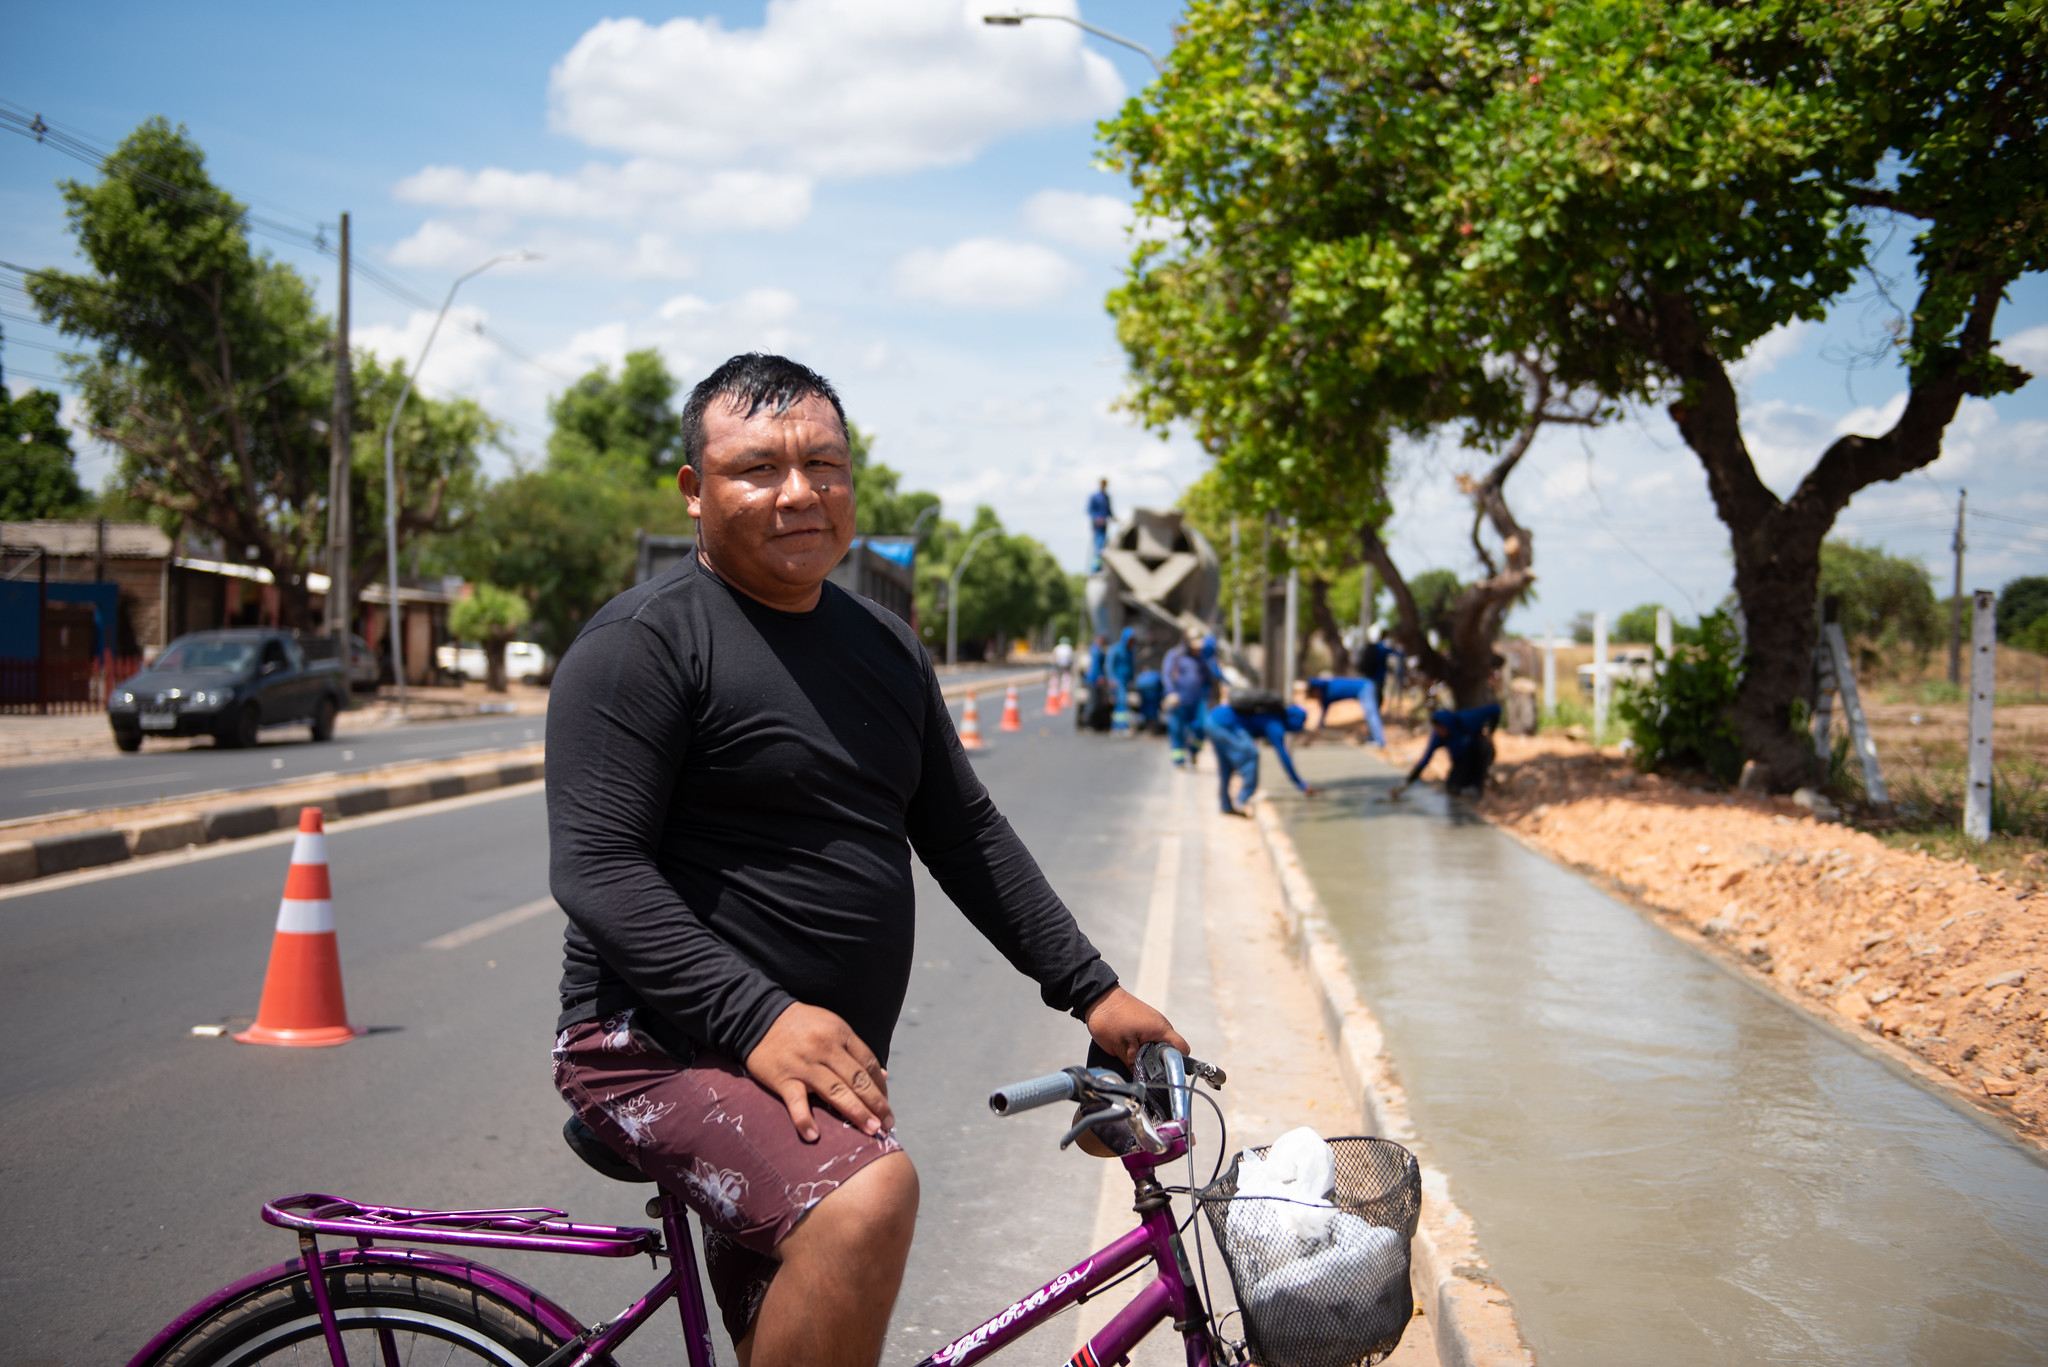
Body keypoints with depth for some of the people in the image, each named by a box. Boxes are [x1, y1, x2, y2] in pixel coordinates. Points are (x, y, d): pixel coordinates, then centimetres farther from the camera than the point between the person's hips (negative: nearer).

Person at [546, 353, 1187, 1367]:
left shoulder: (884, 646, 13)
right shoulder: (643, 644, -10)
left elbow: (964, 834, 17)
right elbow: (597, 868, -18)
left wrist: (1090, 990, 11)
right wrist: (757, 1017, -28)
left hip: (824, 1065, 8)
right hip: (665, 1048, -7)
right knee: (868, 1196, -32)